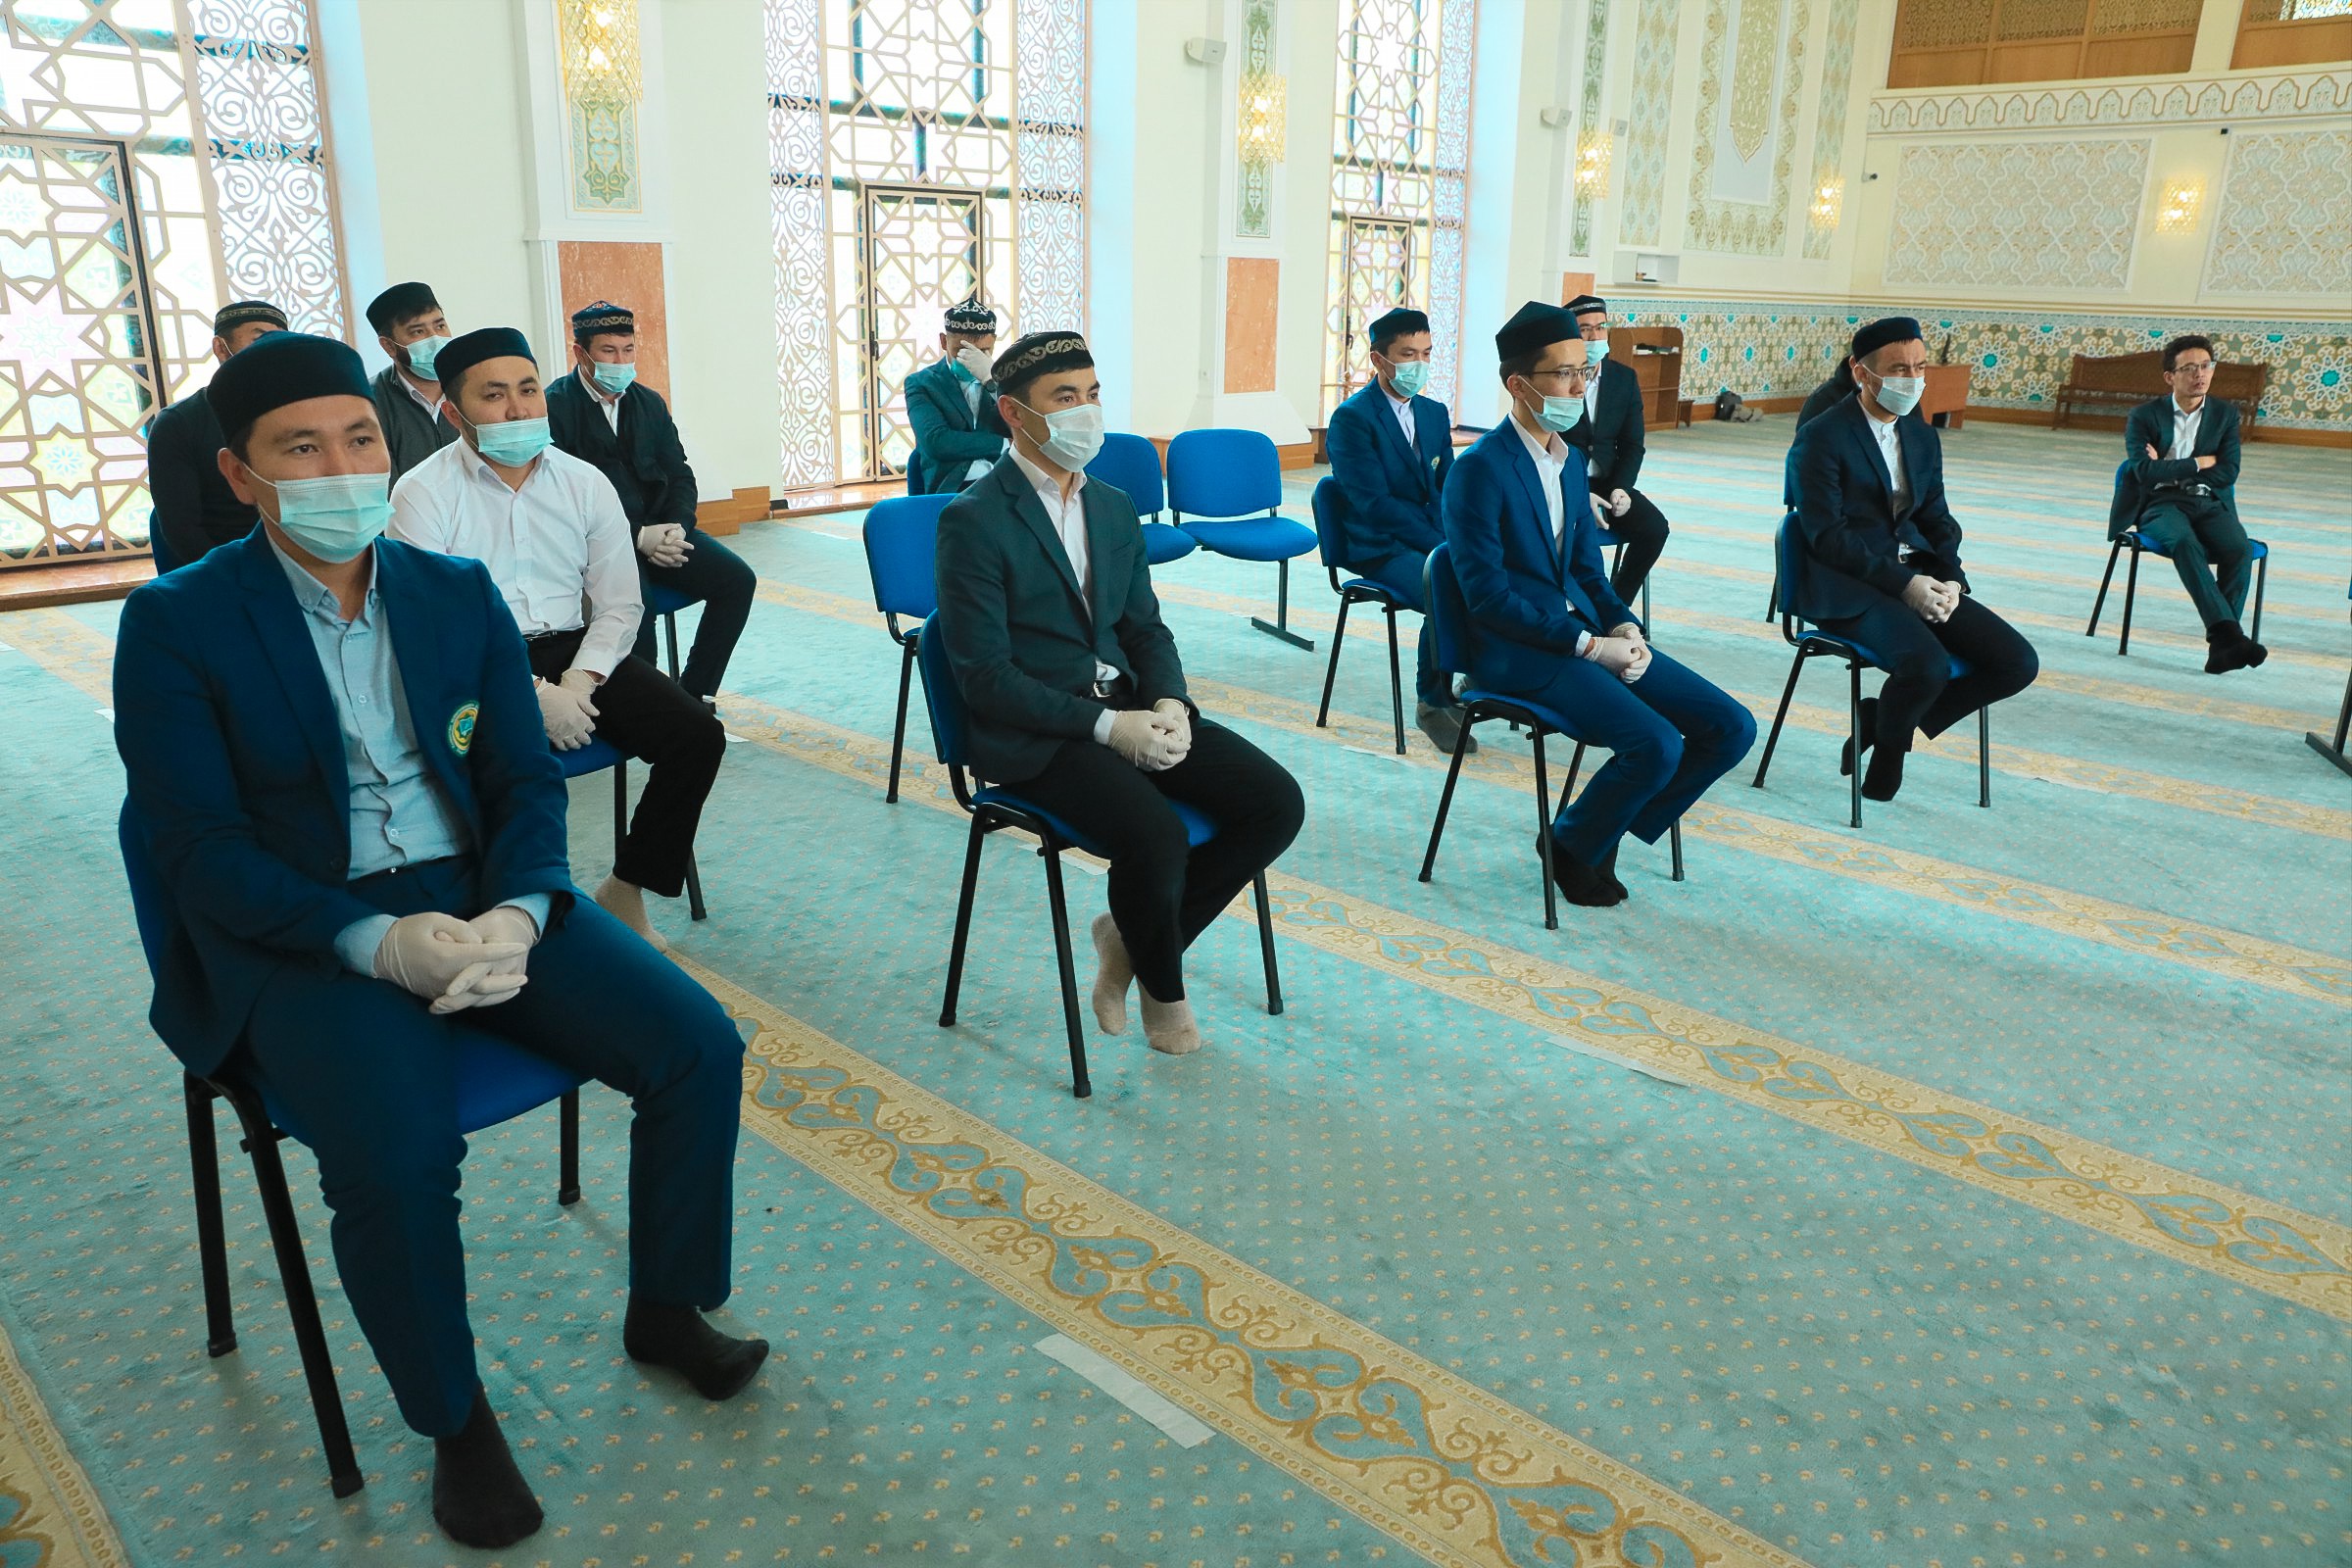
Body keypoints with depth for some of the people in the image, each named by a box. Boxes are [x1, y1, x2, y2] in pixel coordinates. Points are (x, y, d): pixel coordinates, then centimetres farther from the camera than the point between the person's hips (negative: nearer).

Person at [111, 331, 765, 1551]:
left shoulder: (459, 593, 7)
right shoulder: (173, 624, -4)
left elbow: (527, 783, 6)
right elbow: (201, 854, -10)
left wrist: (518, 912, -15)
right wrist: (376, 941, -24)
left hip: (478, 897, 4)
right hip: (302, 935, -4)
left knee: (699, 1046, -12)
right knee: (396, 1157, -30)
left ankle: (665, 1311, 14)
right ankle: (454, 1419, 0)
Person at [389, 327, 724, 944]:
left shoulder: (585, 483, 8)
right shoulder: (422, 493, -2)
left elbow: (619, 605, 6)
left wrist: (577, 685, -12)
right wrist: (532, 695, -18)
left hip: (577, 653, 4)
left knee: (698, 734, -16)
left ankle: (627, 890, -1)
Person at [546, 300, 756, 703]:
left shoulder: (649, 403, 16)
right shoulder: (554, 408, -4)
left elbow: (679, 476, 14)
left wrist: (676, 528, -8)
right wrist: (638, 536, -20)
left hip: (657, 530, 6)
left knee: (738, 579, -13)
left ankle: (692, 696, -6)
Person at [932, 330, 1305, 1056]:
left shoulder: (1115, 507, 13)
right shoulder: (973, 520, -9)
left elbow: (1145, 627, 14)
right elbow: (984, 676, -14)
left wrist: (1168, 705, -8)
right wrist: (1107, 726, -20)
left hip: (1128, 707, 7)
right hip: (1035, 733, -7)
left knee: (1276, 803, -11)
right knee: (1157, 838, -31)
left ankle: (1129, 936, 7)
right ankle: (1162, 986, 3)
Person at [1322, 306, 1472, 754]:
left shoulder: (1435, 413, 15)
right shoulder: (1351, 418, -8)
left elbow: (1449, 488, 13)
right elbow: (1375, 503, -16)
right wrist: (1441, 546, -22)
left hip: (1435, 539, 7)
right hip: (1379, 547, -6)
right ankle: (1433, 703, -11)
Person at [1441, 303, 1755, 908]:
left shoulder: (1571, 458, 13)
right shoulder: (1480, 468, -13)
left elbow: (1587, 568, 17)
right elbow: (1489, 596, -17)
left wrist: (1623, 626, -4)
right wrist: (1589, 646, -19)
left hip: (1587, 630, 8)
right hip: (1518, 650, -8)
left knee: (1730, 728, -2)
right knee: (1657, 745, -25)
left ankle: (1603, 832, 11)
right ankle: (1570, 845, 2)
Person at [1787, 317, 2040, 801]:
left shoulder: (1923, 437, 16)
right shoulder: (1821, 438, -8)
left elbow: (1937, 519, 17)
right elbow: (1827, 536, -14)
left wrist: (1949, 578, -4)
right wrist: (1903, 583, -21)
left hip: (1918, 576, 7)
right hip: (1848, 588, -7)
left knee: (2018, 663, -8)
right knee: (1928, 664, -33)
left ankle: (1883, 719, 7)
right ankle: (1888, 742, 1)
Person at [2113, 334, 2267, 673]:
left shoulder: (2226, 413, 13)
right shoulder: (2144, 416, 5)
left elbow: (2228, 473, 1)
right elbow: (2145, 471, -9)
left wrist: (2169, 469, -6)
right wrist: (2200, 463, -5)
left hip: (2210, 504, 3)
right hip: (2159, 504, -3)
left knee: (2240, 549, -29)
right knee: (2185, 542, -37)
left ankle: (2221, 645, -31)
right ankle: (2229, 632, -45)